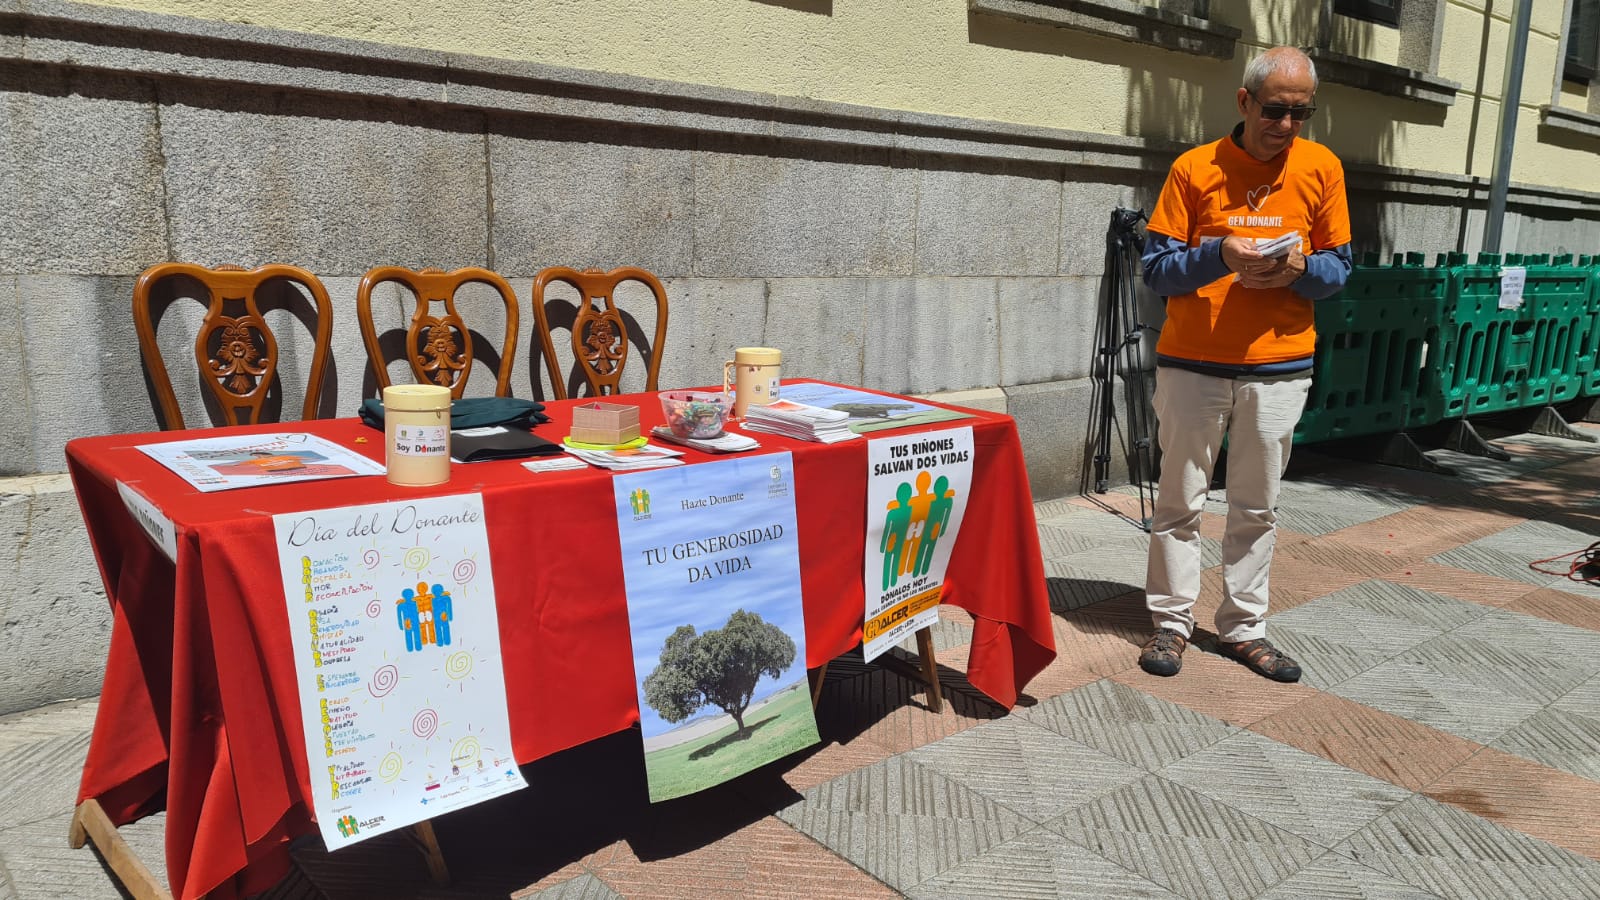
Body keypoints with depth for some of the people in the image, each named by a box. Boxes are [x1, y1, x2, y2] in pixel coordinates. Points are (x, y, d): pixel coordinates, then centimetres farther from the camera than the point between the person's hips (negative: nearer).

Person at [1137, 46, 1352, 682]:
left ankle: (1243, 628, 23)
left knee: (1258, 508, 10)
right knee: (1180, 501, 6)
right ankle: (1171, 622, 18)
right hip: (1192, 363, -2)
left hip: (1279, 367, 2)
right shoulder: (1195, 168, -2)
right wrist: (1220, 256, -22)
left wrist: (1300, 269, -14)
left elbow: (1338, 267, 8)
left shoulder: (1321, 168, 4)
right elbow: (1156, 268, -4)